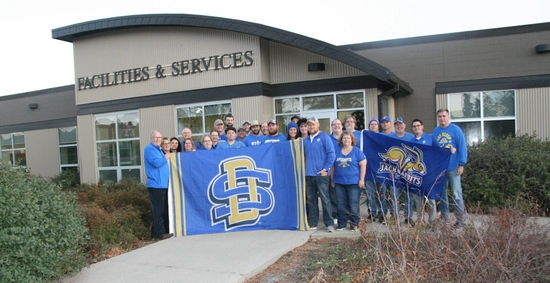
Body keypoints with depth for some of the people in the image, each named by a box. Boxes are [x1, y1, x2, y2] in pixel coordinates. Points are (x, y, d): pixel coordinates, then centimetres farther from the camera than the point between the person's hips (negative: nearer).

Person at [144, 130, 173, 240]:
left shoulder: (158, 149, 20)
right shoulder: (149, 149, -9)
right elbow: (156, 163, -20)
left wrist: (165, 157, 10)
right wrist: (166, 158, -5)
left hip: (163, 184, 10)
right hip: (155, 185, -10)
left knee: (163, 209, 12)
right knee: (158, 210, -6)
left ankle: (155, 232, 20)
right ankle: (160, 233, -2)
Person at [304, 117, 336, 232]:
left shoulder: (325, 137, -2)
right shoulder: (305, 140, 15)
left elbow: (331, 154, -7)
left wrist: (325, 169, -12)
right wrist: (304, 169, 9)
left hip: (321, 174, -5)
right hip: (308, 175, 5)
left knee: (325, 199, -4)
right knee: (310, 200, 9)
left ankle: (329, 223, 3)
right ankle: (312, 223, 18)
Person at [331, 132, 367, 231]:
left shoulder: (357, 151, 0)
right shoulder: (337, 151, 10)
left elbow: (363, 165, -2)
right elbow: (332, 166, 14)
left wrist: (361, 180, -8)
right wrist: (332, 180, 11)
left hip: (354, 183, -3)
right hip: (339, 183, 3)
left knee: (353, 205, -1)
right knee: (341, 205, 9)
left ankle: (354, 224, 11)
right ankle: (341, 224, 19)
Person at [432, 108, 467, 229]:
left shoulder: (455, 129, -4)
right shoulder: (435, 131, 9)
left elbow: (462, 147, -7)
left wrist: (461, 164, -12)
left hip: (453, 167, -4)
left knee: (456, 194, -2)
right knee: (441, 193, 11)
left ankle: (460, 220, 5)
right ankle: (443, 217, 22)